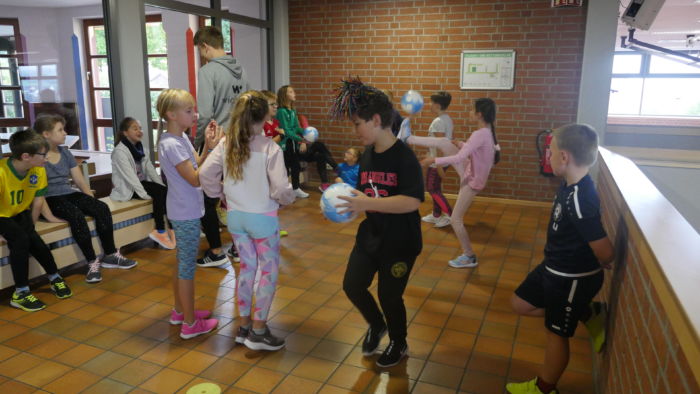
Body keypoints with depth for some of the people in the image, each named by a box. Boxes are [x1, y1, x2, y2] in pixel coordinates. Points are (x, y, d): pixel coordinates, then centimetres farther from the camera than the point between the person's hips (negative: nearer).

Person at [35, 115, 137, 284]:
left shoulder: (65, 152, 12)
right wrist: (49, 215, -23)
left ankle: (110, 255, -10)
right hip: (50, 199, -6)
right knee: (76, 215, -34)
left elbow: (80, 181, 12)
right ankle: (92, 262, -25)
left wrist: (92, 201, 0)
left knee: (102, 208, -18)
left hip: (69, 194, 6)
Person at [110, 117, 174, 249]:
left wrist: (162, 186, -6)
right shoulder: (120, 151, -16)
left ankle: (171, 228, -15)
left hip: (141, 183, 7)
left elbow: (150, 169, 5)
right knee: (159, 193, -27)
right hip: (127, 188, -7)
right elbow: (130, 176, -23)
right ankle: (160, 232, -19)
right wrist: (145, 195, -26)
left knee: (167, 191, -17)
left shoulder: (139, 148, 10)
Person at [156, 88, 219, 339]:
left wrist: (207, 146, -4)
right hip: (186, 213, -10)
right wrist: (214, 149, -23)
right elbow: (194, 179, -22)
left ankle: (179, 311, 34)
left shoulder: (181, 138, 7)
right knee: (188, 266, 0)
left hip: (185, 211, 10)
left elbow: (196, 165, 9)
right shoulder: (171, 145, -21)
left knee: (183, 262, 19)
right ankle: (190, 324, 12)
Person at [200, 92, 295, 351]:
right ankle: (258, 331, 18)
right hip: (262, 218, -5)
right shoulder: (269, 148, -18)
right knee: (269, 272, 11)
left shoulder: (226, 144, -3)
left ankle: (244, 326, 30)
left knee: (246, 267, 19)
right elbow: (281, 188, -22)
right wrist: (287, 199, -1)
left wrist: (221, 194, 11)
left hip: (235, 216, 6)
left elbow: (205, 174, -4)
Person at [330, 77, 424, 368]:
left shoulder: (404, 157, -21)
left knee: (389, 295, 6)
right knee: (352, 285, 9)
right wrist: (345, 197, -9)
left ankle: (399, 344, 36)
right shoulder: (366, 156, 2)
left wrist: (368, 204, -35)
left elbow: (412, 202, -30)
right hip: (369, 236, 7)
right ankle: (376, 325, 39)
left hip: (400, 242, -6)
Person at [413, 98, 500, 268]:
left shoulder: (480, 134, -30)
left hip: (472, 180, -9)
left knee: (455, 219, 1)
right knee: (443, 141, 0)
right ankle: (409, 139, 17)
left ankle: (469, 257, 15)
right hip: (469, 171, 9)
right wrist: (459, 144, 23)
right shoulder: (487, 131, -2)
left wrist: (434, 160, -26)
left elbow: (459, 158, -33)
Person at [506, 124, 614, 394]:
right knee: (520, 304, 21)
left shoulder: (579, 200, -33)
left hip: (572, 278, -9)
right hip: (554, 267, 9)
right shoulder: (571, 186, -3)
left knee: (556, 333, 11)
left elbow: (605, 252, -29)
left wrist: (599, 268, -7)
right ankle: (588, 316, 28)